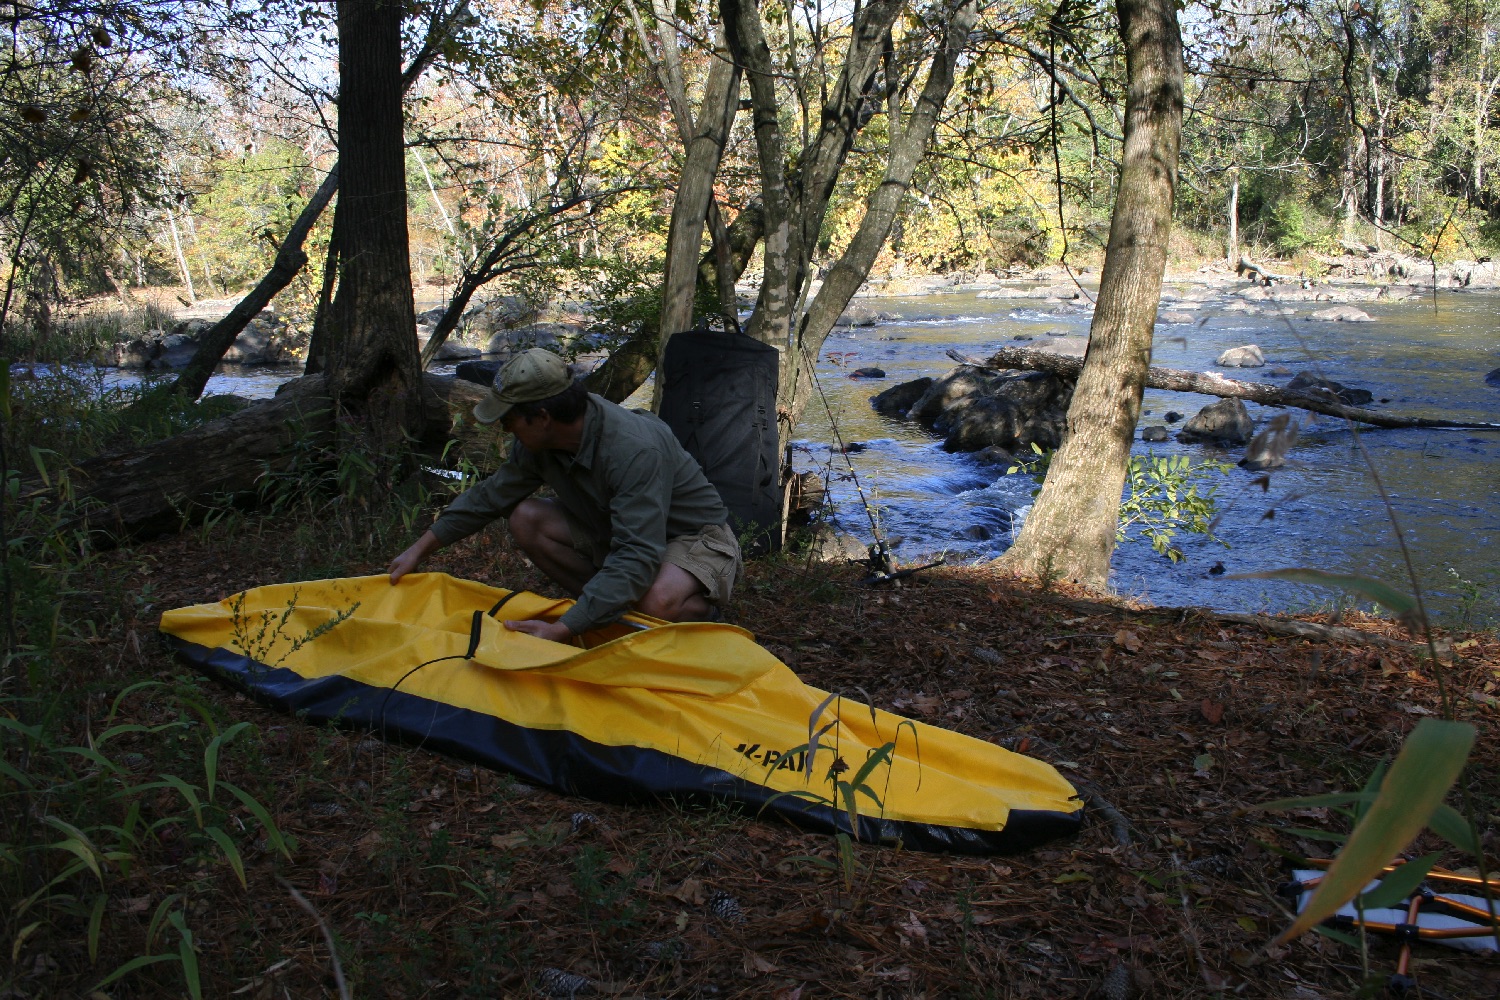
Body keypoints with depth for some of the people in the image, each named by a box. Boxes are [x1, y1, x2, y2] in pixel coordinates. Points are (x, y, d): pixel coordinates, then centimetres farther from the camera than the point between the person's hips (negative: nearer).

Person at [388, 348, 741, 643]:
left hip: (698, 537, -7)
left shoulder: (635, 450, -35)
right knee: (526, 519, -10)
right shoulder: (538, 444, -10)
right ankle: (612, 608, 0)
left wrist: (562, 630, -44)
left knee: (657, 602, -40)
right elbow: (490, 496, 7)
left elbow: (637, 559, -40)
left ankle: (700, 611, -4)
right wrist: (418, 550, 8)